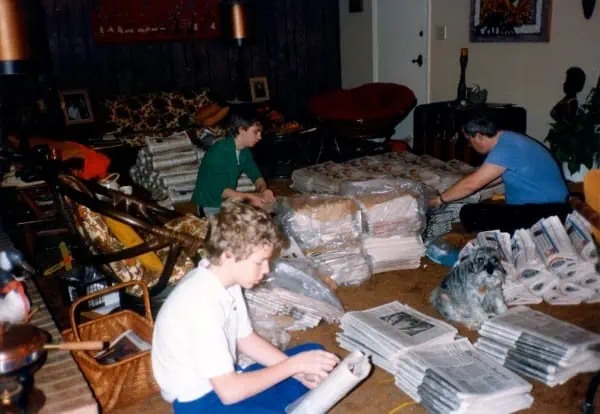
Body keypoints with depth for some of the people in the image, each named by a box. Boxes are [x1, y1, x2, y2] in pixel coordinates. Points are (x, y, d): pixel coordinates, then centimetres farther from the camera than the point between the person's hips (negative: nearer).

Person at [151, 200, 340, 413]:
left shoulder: (226, 281, -4)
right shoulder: (201, 304, -30)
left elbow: (246, 339, 8)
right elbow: (229, 392, -28)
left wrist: (299, 371, -4)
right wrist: (294, 364, -21)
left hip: (224, 380, 9)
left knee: (313, 353, 8)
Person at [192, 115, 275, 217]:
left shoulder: (245, 151, 1)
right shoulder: (219, 151, -23)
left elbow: (256, 176, 5)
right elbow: (219, 189, -29)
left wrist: (263, 190, -17)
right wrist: (249, 197, -35)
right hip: (209, 206, -8)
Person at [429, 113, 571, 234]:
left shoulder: (505, 148, -21)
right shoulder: (506, 139, 9)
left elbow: (471, 184, -22)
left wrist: (440, 199, -9)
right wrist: (456, 189, 23)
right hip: (536, 206, 10)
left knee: (470, 214, -18)